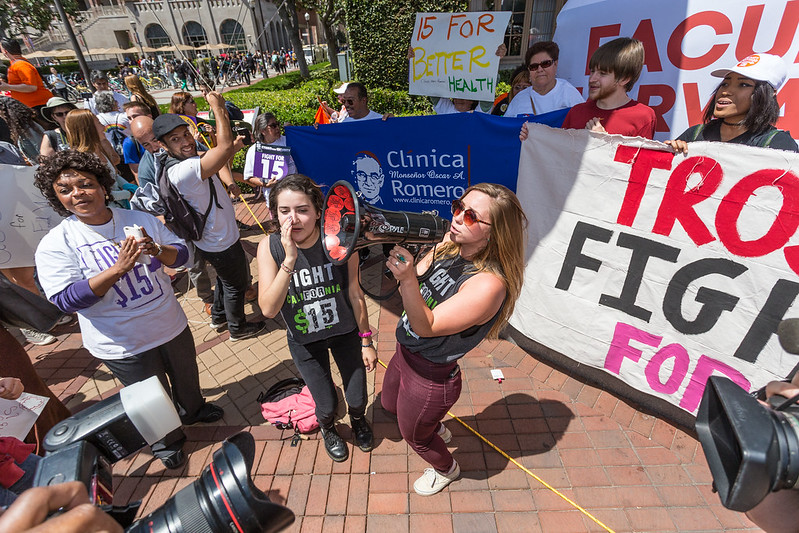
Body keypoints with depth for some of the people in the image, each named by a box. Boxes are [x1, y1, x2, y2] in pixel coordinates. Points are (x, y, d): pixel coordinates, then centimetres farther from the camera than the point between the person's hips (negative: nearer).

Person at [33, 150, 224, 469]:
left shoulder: (140, 219, -4)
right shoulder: (55, 244, -13)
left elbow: (181, 254, -3)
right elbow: (67, 300, -21)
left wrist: (157, 249, -26)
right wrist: (119, 269, -33)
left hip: (172, 325, 4)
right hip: (123, 345, -3)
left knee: (187, 376, 27)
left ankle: (193, 410, 57)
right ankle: (167, 440, 46)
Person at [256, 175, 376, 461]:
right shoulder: (269, 247, -21)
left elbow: (355, 293, -11)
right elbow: (268, 309, -28)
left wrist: (366, 341, -2)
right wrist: (290, 260, -39)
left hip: (345, 331, 0)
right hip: (304, 341, 0)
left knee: (358, 399, 14)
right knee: (326, 405, 13)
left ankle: (358, 420, 54)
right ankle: (328, 430, 53)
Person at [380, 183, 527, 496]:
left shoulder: (489, 284, -33)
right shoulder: (449, 246, -9)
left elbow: (426, 326, -31)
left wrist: (408, 279, -47)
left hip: (430, 378, -8)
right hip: (404, 353, 8)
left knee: (414, 436, 22)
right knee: (389, 403, 35)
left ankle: (446, 469, 58)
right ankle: (437, 429, 64)